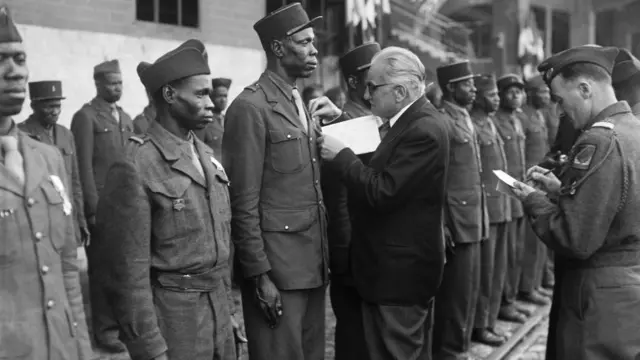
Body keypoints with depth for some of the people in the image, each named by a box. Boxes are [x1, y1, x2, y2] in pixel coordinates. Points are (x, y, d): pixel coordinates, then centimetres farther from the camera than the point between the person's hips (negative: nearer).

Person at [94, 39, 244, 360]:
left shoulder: (206, 155, 8)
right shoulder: (135, 168, -15)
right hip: (172, 319, -7)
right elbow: (128, 269, -16)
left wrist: (227, 308, 15)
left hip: (218, 312, 7)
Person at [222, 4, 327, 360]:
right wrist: (260, 275, -15)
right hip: (276, 265, -7)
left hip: (314, 263, 8)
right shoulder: (250, 106, -12)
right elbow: (244, 203, -14)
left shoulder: (303, 104, 13)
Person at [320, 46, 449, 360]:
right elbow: (379, 173, 13)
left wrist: (341, 155, -16)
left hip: (401, 268, -10)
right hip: (395, 264, 10)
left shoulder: (424, 130, -22)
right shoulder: (405, 121, 8)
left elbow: (382, 192, -26)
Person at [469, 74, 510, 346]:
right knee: (484, 270, -1)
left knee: (497, 269, 13)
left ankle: (489, 322, 23)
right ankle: (479, 326, 9)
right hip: (484, 208, -9)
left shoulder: (490, 124, 15)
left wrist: (504, 204, 16)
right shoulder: (471, 126, -13)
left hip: (501, 207, 9)